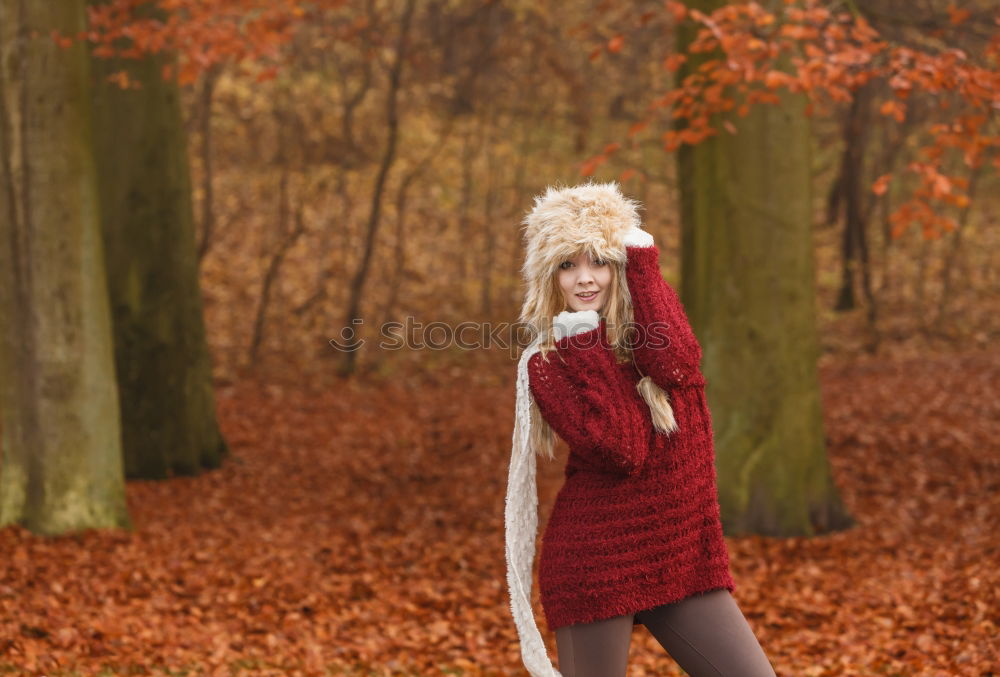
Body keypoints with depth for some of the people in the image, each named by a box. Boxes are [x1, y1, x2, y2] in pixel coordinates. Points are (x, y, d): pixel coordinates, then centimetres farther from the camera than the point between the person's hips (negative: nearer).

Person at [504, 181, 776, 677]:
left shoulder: (654, 311, 8)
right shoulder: (545, 365, -5)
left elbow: (674, 364, -16)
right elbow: (623, 450, -17)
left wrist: (642, 261, -11)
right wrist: (586, 349, -14)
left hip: (685, 561, 4)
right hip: (595, 563, -4)